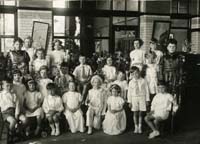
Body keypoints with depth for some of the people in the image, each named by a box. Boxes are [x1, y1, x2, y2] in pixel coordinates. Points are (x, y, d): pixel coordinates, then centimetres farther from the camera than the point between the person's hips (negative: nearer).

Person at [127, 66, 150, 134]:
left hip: (142, 98, -1)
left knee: (140, 113, 1)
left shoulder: (143, 81, 1)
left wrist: (147, 100, 2)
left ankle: (140, 127, 11)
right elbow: (129, 92, 6)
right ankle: (136, 127, 14)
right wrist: (129, 102, 4)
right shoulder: (131, 82, 4)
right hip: (134, 98, 1)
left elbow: (147, 91, 4)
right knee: (135, 113, 3)